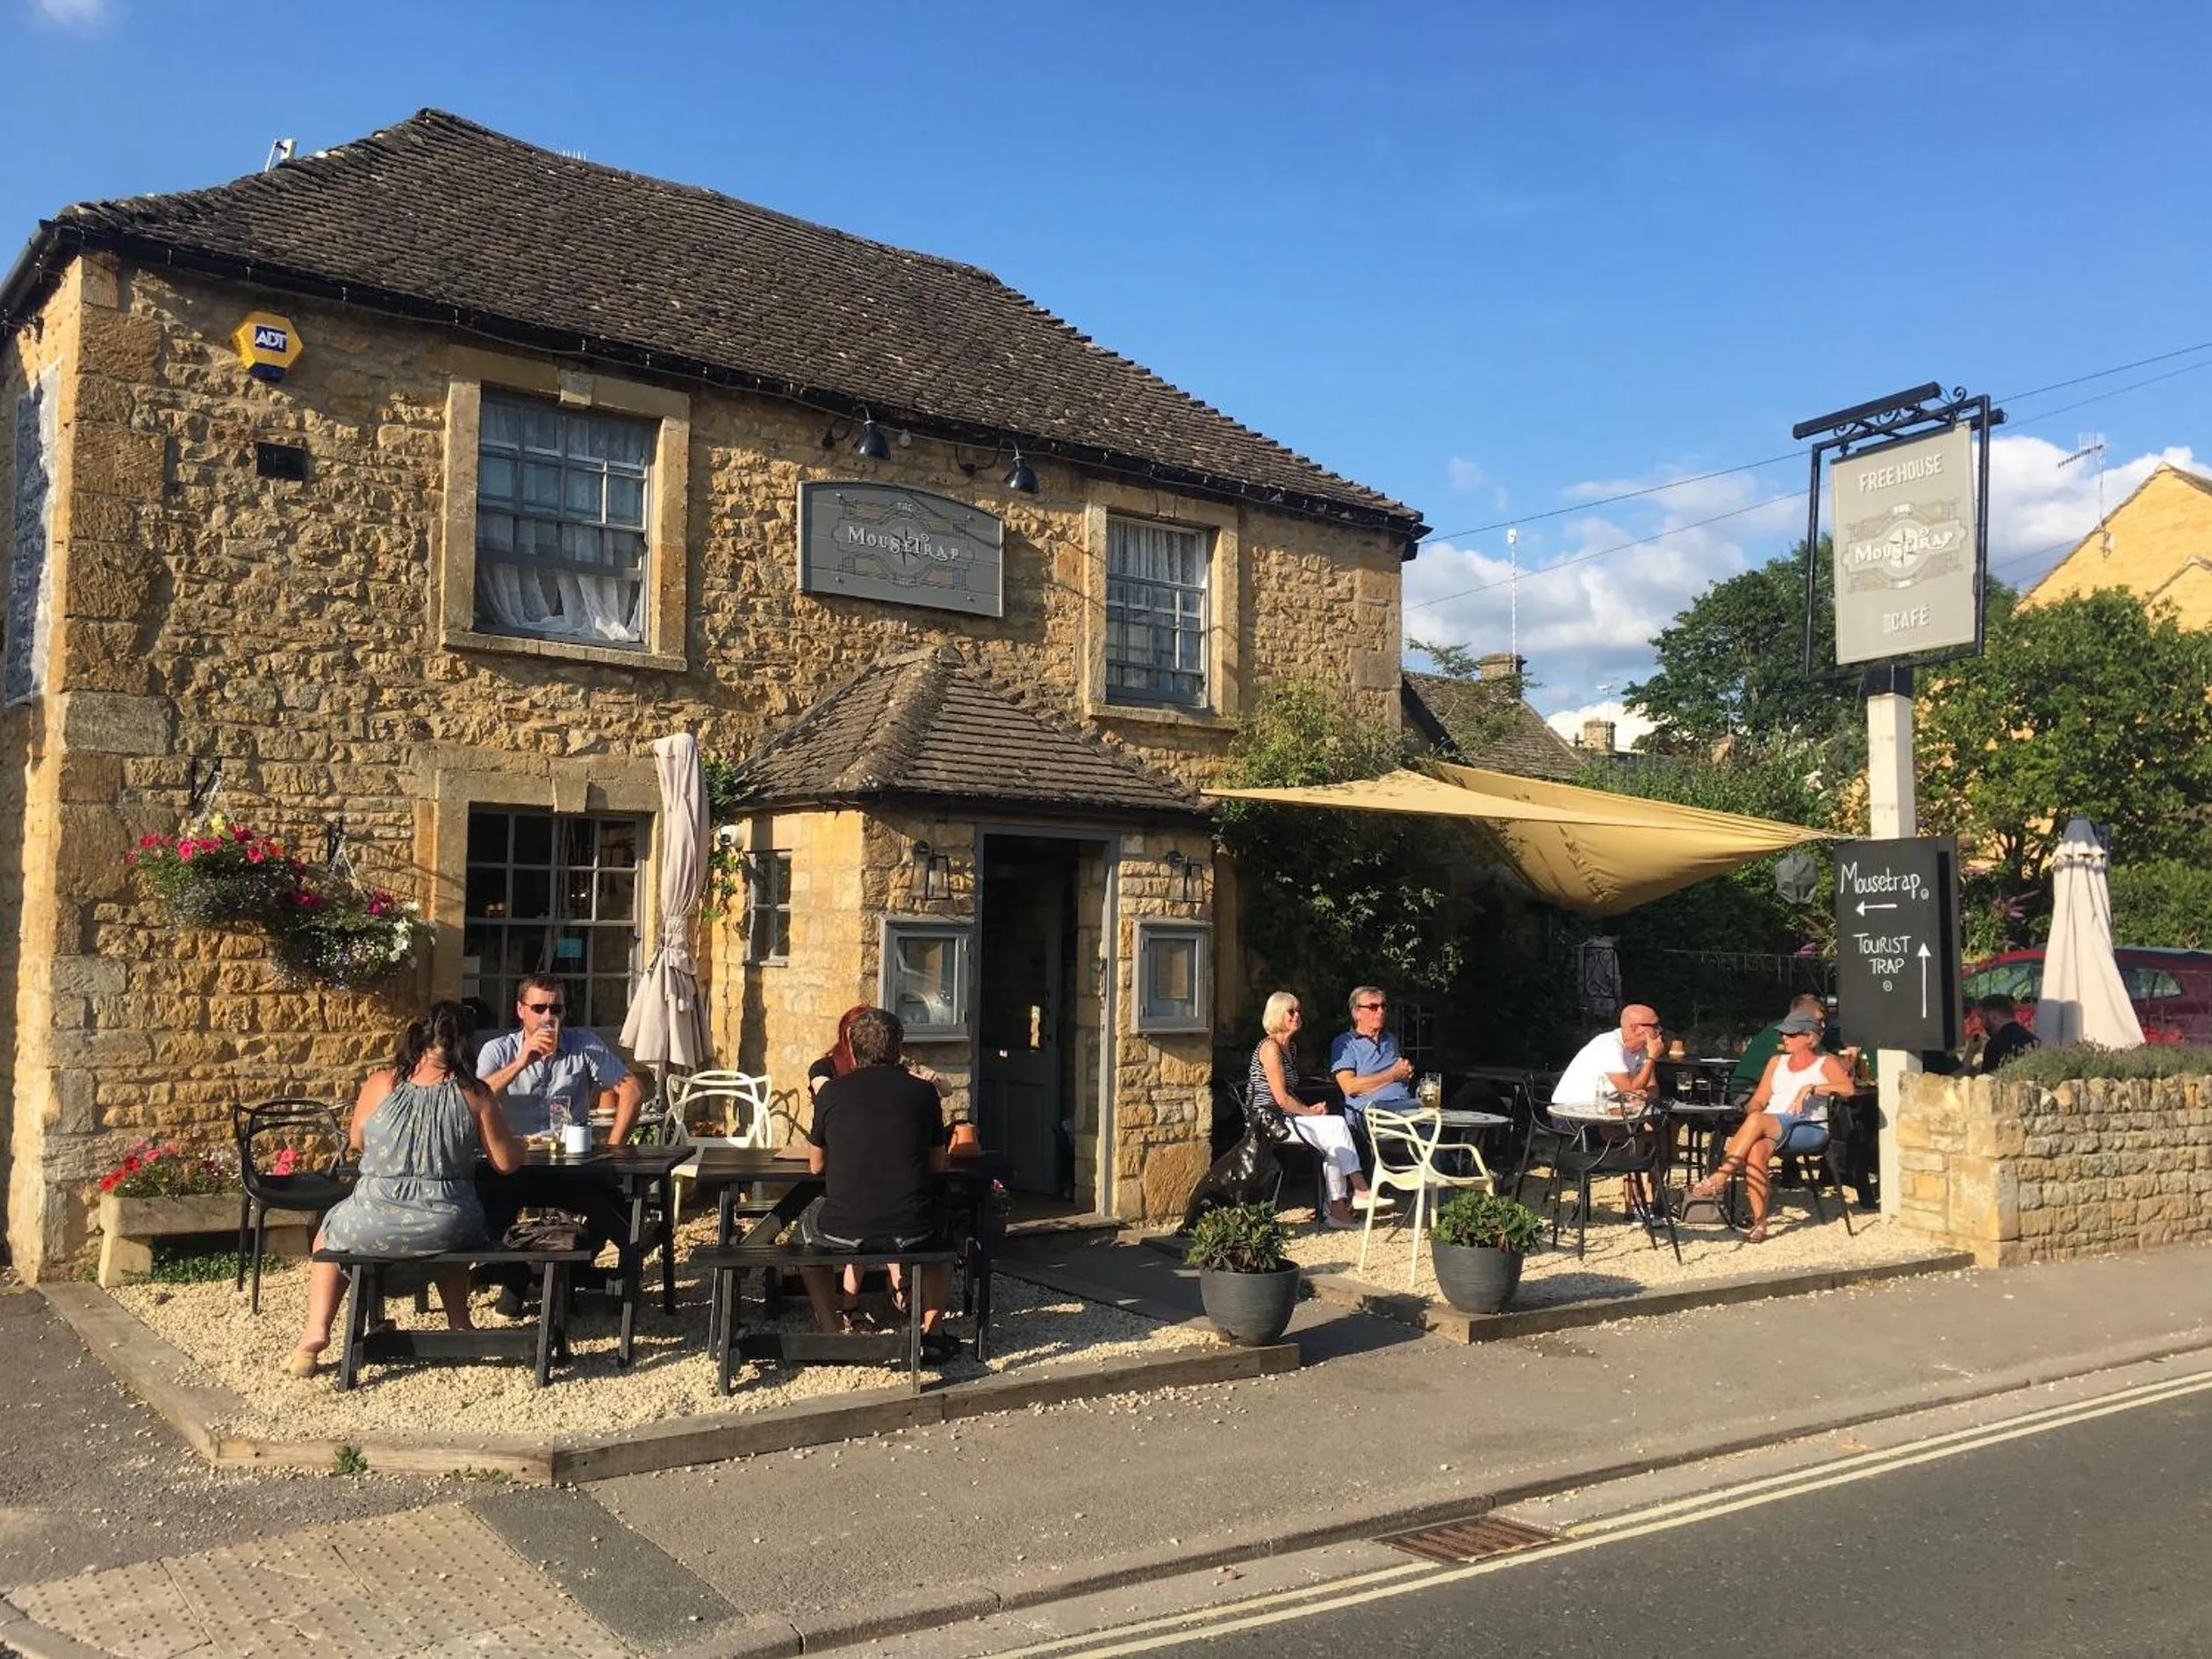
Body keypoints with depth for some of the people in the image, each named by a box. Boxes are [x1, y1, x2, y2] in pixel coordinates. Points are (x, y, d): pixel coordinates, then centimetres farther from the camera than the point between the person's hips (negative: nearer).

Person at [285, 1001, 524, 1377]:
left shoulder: (380, 1084, -6)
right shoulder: (474, 1094, -8)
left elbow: (357, 1142, 10)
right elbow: (507, 1161, -4)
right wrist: (518, 1143, 18)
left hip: (373, 1225, -1)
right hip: (445, 1231, 1)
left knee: (330, 1231, 33)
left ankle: (316, 1331, 19)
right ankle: (459, 1324, 39)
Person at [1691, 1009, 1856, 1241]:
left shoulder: (1826, 1063, 12)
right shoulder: (1777, 1062, 26)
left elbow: (1848, 1088, -8)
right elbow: (1757, 1101, 20)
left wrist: (1811, 1088, -18)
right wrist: (1753, 1110, -3)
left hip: (1810, 1129, -4)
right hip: (1770, 1127, 4)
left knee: (1757, 1120, -36)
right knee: (1756, 1150, -35)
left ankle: (1719, 1179, -35)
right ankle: (1759, 1223, -36)